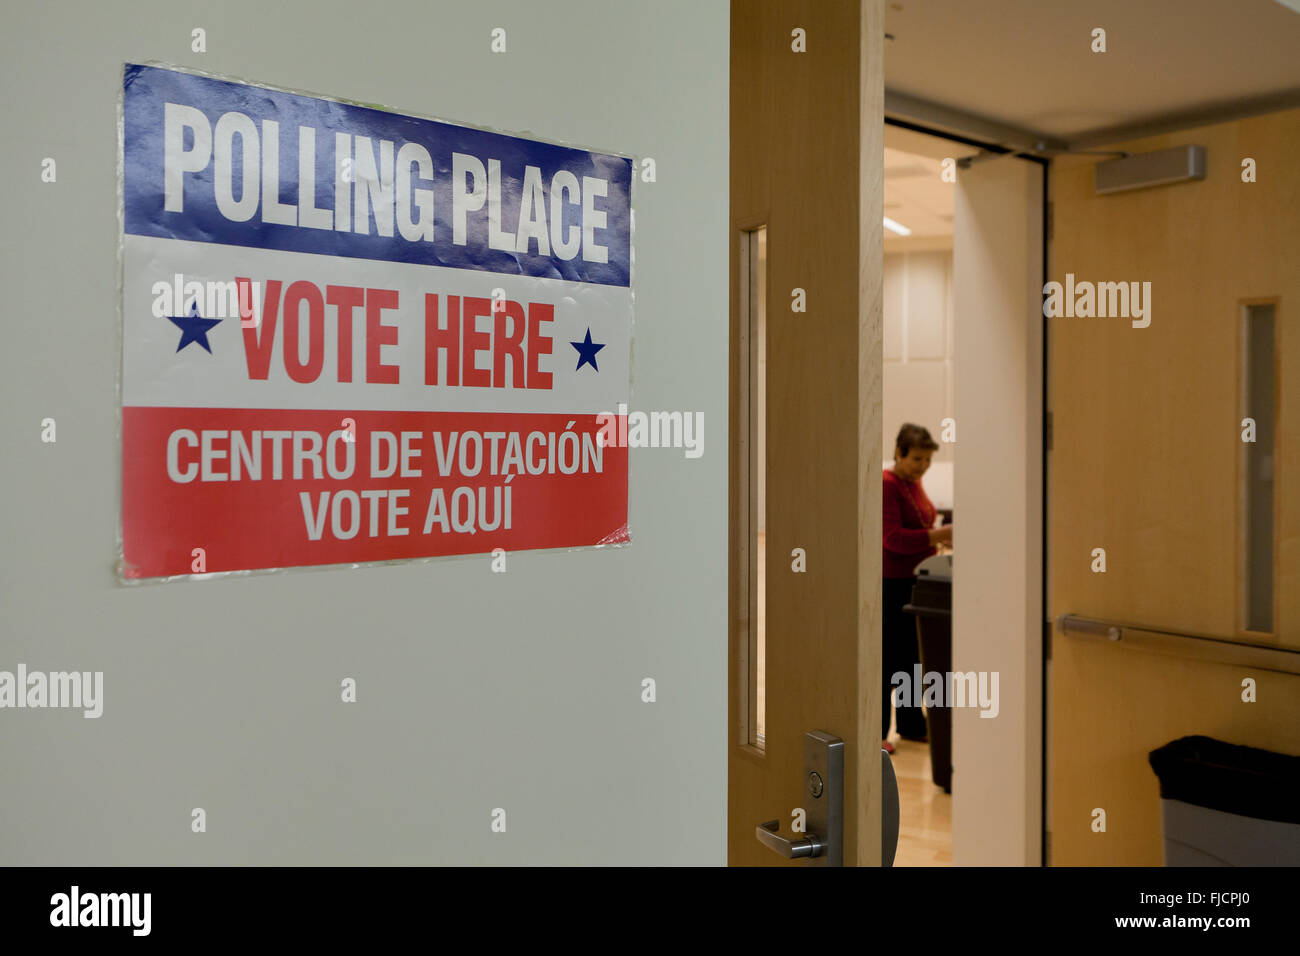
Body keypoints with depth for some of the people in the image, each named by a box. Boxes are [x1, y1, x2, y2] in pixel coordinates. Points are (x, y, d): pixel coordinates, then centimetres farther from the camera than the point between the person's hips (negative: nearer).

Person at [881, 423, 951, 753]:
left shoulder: (915, 483, 12)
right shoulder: (886, 484, -15)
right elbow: (892, 537, -22)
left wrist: (941, 536, 5)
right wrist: (935, 536, -29)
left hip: (915, 580, 9)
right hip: (891, 581, -9)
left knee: (912, 655, 15)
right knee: (888, 657, -3)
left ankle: (911, 724, 26)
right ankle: (876, 732, 7)